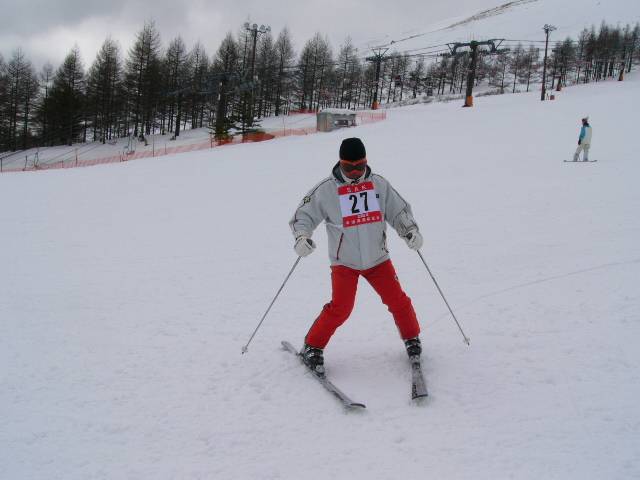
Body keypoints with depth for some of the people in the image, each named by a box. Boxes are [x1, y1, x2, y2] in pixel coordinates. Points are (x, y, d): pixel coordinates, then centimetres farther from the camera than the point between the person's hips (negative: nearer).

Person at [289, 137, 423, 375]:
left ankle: (412, 338, 28)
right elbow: (302, 215, -3)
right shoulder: (326, 190, -10)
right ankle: (312, 347, 6)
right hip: (344, 261, -3)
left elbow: (399, 210, 7)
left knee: (397, 301, 0)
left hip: (377, 258, 3)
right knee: (340, 308, -14)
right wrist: (302, 236, -22)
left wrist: (411, 230, -9)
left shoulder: (379, 184, -2)